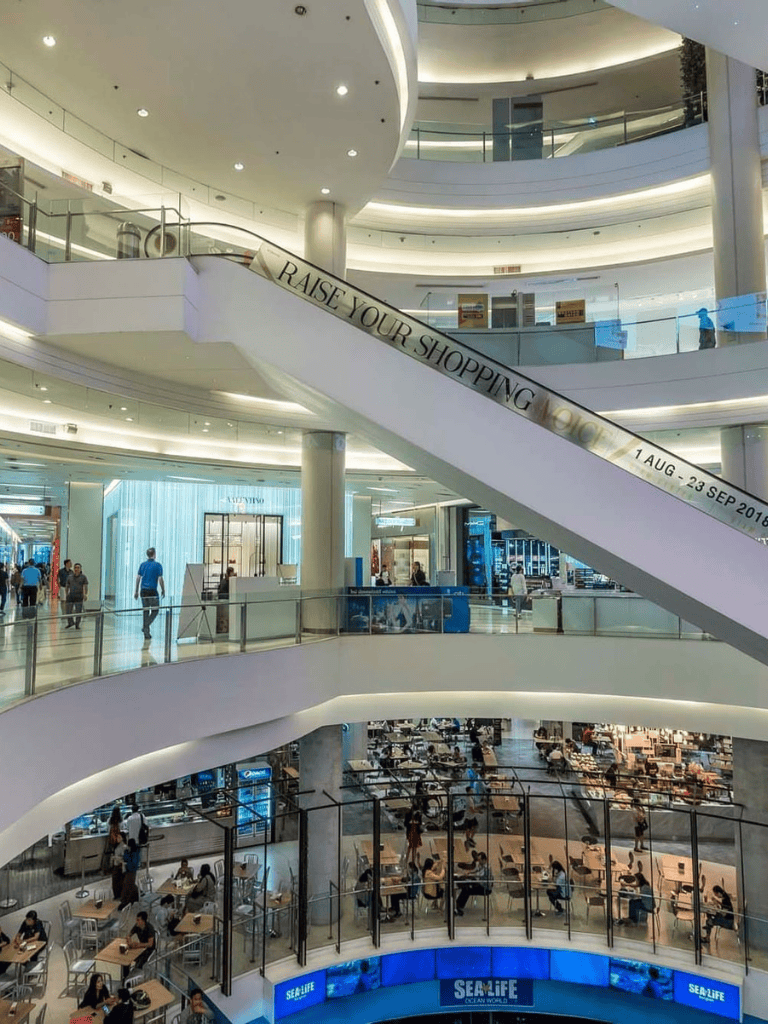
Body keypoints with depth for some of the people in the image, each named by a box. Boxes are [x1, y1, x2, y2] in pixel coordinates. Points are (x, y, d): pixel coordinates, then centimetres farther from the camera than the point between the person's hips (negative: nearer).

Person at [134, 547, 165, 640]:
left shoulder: (142, 565, 9)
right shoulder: (157, 565, -5)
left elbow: (138, 578, 8)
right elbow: (160, 579, -8)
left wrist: (136, 591, 12)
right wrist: (163, 590, 3)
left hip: (143, 590, 5)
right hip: (152, 590, -5)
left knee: (146, 611, 11)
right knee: (155, 610, 5)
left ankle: (146, 634, 12)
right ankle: (145, 626, -15)